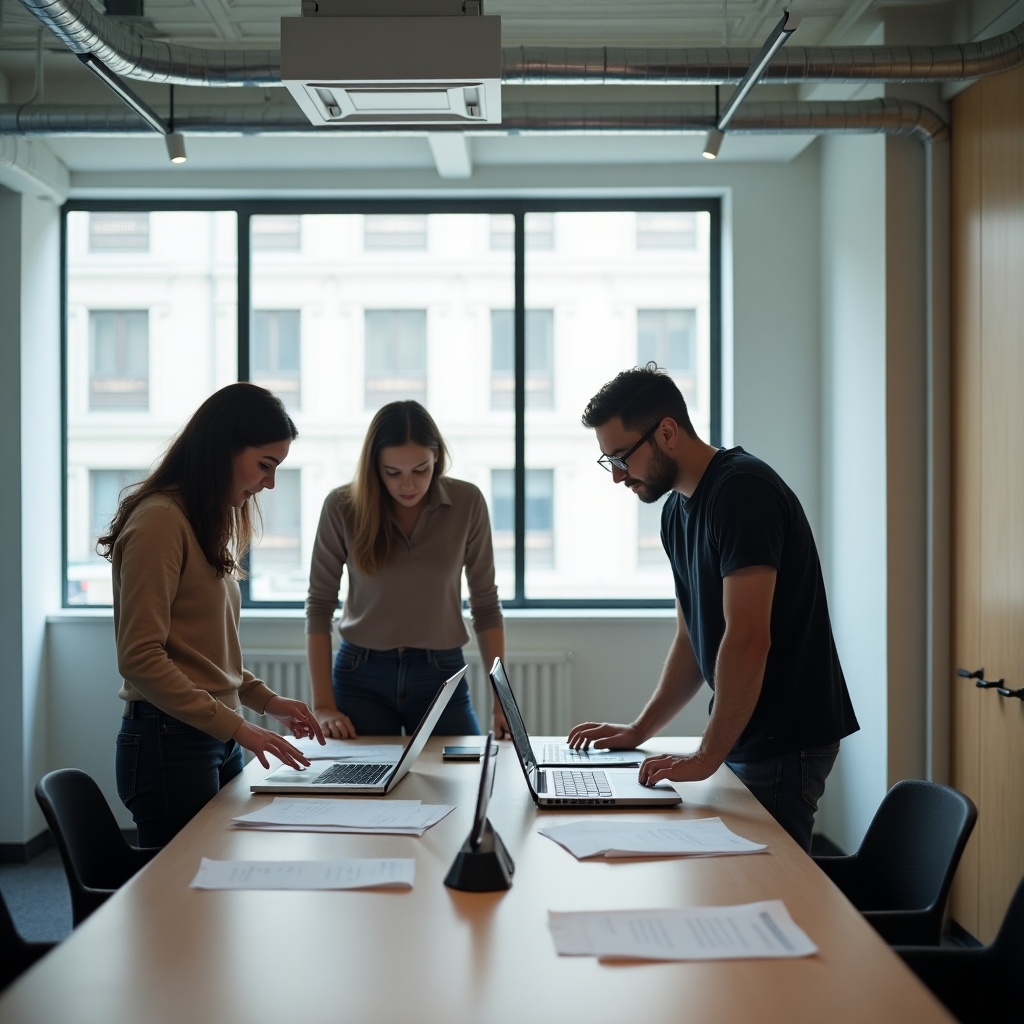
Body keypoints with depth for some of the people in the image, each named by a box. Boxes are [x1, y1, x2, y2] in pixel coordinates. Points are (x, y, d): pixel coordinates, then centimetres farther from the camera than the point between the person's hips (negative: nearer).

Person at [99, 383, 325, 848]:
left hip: (217, 741, 9)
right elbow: (140, 658, -19)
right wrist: (236, 727, -19)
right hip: (170, 740, -9)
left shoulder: (214, 524, 15)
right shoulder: (160, 521, -14)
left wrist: (264, 699, 8)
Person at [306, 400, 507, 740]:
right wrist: (323, 706, -9)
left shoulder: (467, 503, -7)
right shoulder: (343, 507, -9)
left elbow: (485, 603, 0)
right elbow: (320, 604, -3)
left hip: (442, 674, 1)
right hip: (361, 675, -1)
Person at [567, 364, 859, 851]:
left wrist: (707, 755, -21)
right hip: (744, 736, 9)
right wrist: (638, 731, 13)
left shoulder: (742, 490, -18)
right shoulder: (678, 510, 12)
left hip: (787, 739, -9)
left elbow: (748, 639, -24)